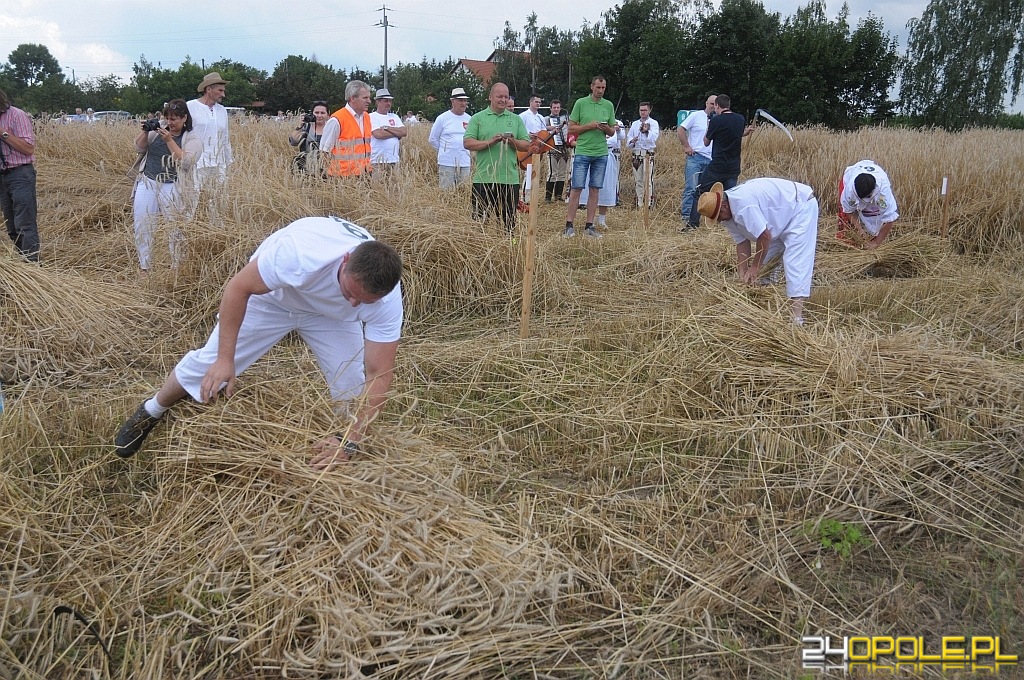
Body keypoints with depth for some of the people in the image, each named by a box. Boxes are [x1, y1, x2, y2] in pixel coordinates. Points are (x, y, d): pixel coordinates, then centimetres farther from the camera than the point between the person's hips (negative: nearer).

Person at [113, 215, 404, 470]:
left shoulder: (388, 302, -35)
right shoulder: (300, 252, -44)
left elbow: (378, 374, -29)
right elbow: (238, 287, -29)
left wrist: (351, 440, -37)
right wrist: (225, 358, -30)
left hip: (330, 316, 2)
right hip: (270, 295, -2)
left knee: (351, 385, -10)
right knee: (210, 364, 1)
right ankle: (151, 412, 32)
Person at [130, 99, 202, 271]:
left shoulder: (192, 139, -1)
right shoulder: (158, 131, 12)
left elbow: (185, 162, -14)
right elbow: (139, 148, 13)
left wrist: (169, 140, -16)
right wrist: (145, 131, -4)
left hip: (172, 188, -4)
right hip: (147, 183, 5)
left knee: (175, 229, -5)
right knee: (141, 226, 5)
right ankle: (144, 266, 16)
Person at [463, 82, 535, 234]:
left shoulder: (516, 120, 13)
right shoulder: (478, 118, 6)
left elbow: (527, 146, 8)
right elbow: (467, 143, -4)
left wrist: (513, 142, -11)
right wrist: (490, 142, -15)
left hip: (510, 179, 2)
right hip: (483, 178, -2)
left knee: (509, 221, 7)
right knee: (479, 219, 2)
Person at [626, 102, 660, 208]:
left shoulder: (653, 123, 6)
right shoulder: (635, 124, 18)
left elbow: (653, 137, -7)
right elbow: (628, 137, 15)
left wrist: (646, 130, -18)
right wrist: (632, 141, -5)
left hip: (648, 154, -4)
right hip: (636, 154, 4)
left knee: (649, 180, -10)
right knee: (638, 181, 7)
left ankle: (650, 204, -9)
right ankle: (639, 204, 13)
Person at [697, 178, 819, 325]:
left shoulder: (743, 205, -36)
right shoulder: (727, 214, -5)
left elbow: (765, 236, -31)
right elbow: (742, 242, -2)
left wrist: (755, 267, -19)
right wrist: (743, 274, -9)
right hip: (782, 217, 10)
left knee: (795, 260, -19)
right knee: (767, 259, 11)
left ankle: (797, 315, -25)